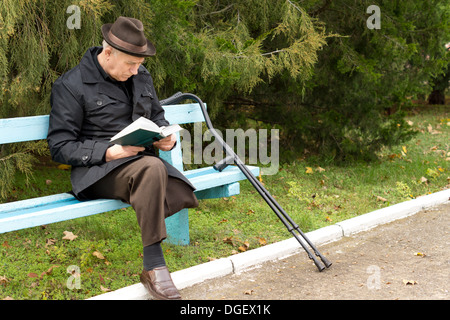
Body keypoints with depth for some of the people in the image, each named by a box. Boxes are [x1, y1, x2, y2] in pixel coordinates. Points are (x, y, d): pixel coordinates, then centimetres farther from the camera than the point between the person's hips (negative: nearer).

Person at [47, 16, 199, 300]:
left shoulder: (141, 76, 13)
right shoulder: (71, 85, -6)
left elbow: (157, 115, 28)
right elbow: (60, 147, -8)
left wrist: (168, 137, 3)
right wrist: (109, 152, -21)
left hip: (142, 159, 7)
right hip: (97, 171, -6)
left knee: (184, 195, -23)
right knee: (151, 169, -38)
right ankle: (154, 267, -33)